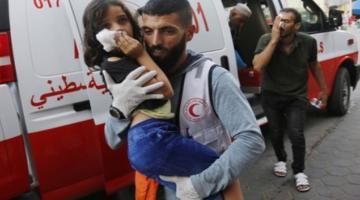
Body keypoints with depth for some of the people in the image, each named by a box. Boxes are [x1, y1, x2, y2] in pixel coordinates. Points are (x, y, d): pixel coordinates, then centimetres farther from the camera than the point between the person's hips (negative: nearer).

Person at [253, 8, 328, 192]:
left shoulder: (308, 42, -12)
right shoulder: (266, 40, -17)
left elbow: (314, 66, 7)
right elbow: (257, 66, -32)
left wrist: (323, 89, 15)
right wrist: (274, 40, -33)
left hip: (297, 97, 0)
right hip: (271, 96, 1)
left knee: (296, 134, -12)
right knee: (276, 133, 13)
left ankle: (299, 172, 13)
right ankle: (281, 160, 44)